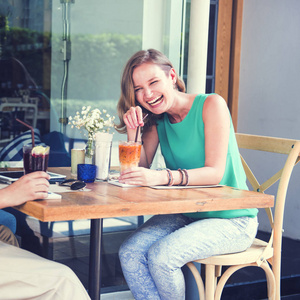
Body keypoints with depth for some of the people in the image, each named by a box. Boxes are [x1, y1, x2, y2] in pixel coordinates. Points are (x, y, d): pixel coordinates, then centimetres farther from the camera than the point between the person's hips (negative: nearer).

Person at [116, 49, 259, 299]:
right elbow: (140, 169, 2)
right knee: (129, 253, -17)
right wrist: (133, 132, -13)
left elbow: (215, 172, -21)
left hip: (231, 221, -6)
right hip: (185, 215, 6)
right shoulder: (156, 119, 7)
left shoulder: (211, 105, -12)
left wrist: (163, 177, -36)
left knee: (161, 257, -25)